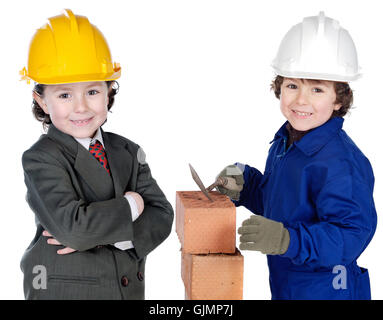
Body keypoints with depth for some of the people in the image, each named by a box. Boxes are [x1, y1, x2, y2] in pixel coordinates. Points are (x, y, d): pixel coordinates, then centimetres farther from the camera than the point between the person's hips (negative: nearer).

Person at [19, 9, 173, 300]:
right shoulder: (41, 159, -14)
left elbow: (161, 216, -5)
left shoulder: (128, 153, 2)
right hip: (62, 290, -4)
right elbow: (70, 225, -27)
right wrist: (129, 207, -14)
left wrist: (105, 235, -20)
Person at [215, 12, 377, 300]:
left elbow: (353, 234, -30)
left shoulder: (340, 163, -26)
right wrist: (243, 184, -1)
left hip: (325, 289, -8)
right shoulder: (284, 141, 2)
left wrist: (288, 240, -39)